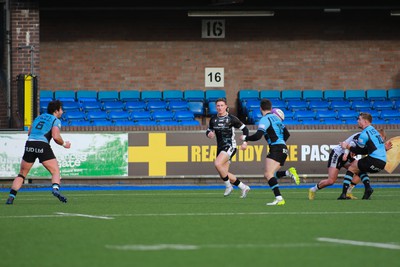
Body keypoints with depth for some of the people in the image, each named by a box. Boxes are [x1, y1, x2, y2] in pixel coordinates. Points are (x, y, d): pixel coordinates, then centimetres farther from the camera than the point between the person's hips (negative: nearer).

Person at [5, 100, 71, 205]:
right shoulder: (55, 120, 6)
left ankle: (11, 196, 3)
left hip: (29, 143, 5)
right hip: (42, 146, -5)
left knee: (22, 174, 14)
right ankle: (55, 189, -26)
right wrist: (64, 144, 8)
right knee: (56, 171, 1)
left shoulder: (39, 117, 24)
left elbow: (29, 133, 26)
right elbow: (56, 137, -9)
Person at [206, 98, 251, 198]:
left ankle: (228, 186, -12)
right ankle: (244, 187, 20)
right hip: (220, 148, 7)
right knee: (223, 174, 4)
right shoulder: (213, 119, 7)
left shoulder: (231, 119, -7)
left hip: (230, 146, -7)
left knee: (217, 164, -29)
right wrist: (209, 134, -5)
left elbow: (244, 128, 1)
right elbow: (208, 131, 19)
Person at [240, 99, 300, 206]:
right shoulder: (276, 118, 20)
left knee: (268, 174, -17)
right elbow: (287, 134, 27)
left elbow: (258, 136, -18)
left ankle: (279, 198, -31)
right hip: (283, 149, 9)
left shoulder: (265, 119, -7)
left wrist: (245, 138, -2)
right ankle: (289, 172, -2)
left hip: (276, 149, -9)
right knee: (269, 174, 15)